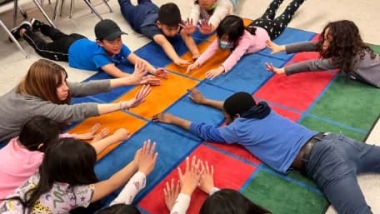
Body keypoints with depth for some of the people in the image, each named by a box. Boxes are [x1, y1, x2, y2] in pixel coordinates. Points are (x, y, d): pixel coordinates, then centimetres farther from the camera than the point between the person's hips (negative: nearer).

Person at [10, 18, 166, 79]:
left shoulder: (120, 48, -33)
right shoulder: (98, 55, -48)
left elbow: (138, 60, -41)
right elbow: (118, 74, -59)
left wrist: (154, 71, -59)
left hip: (81, 41, 5)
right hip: (69, 49, -5)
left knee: (60, 36, 34)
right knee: (42, 47, 23)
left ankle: (38, 24, 58)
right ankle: (24, 31, 46)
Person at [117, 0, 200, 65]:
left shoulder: (177, 23, -43)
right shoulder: (152, 27, -54)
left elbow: (186, 36, -58)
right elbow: (163, 42, -72)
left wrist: (196, 54, -77)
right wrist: (176, 59, -90)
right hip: (137, 14, -2)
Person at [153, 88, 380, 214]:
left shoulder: (240, 127, 4)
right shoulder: (261, 109, 24)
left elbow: (206, 131, 17)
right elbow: (236, 104, 43)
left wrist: (173, 119, 30)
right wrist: (205, 101, 54)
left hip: (321, 160, -9)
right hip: (329, 140, 9)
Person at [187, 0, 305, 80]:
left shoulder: (245, 39, -50)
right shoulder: (224, 35, -35)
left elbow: (235, 56, -64)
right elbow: (212, 48, -43)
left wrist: (220, 69, -79)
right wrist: (197, 62, -57)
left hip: (267, 30, -4)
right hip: (256, 26, 4)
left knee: (284, 18, 24)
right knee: (267, 15, 34)